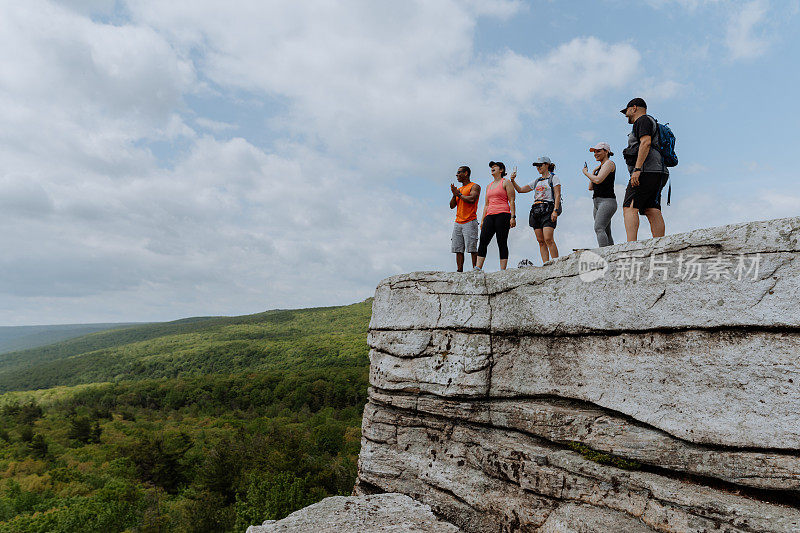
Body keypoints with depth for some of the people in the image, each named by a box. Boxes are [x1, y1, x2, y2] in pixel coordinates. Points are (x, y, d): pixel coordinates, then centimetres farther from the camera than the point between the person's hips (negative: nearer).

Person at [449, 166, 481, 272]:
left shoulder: (474, 186, 3)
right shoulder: (458, 189, 23)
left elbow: (472, 199, -15)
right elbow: (452, 206, 17)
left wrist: (459, 194, -3)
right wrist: (454, 195, 0)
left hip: (470, 222, -7)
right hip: (458, 223, 7)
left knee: (472, 248, -10)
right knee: (458, 249, 1)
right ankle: (459, 271, 2)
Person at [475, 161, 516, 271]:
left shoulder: (506, 182, 6)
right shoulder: (489, 186, 25)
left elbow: (511, 201, -1)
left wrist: (513, 217, -12)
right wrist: (482, 220, 15)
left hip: (502, 215, -5)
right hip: (490, 216, 6)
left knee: (502, 243, -7)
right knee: (483, 241, -10)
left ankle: (502, 270, -6)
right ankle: (478, 268, -15)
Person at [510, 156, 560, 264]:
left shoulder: (554, 178, 6)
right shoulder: (536, 181, 22)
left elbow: (557, 195, -3)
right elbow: (520, 190, 22)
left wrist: (555, 210, -15)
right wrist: (513, 181, 5)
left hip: (548, 209, -6)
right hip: (535, 210, 6)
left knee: (548, 239, -20)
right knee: (541, 241, -1)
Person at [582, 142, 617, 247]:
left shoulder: (609, 163, -2)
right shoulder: (600, 167, 25)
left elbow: (598, 180, -16)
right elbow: (591, 187, 20)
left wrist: (586, 173, 1)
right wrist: (593, 172, 14)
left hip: (607, 201, -10)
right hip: (597, 203, 10)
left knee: (599, 228, -26)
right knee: (606, 234, 4)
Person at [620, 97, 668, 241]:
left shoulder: (643, 120, 2)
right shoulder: (653, 124, 33)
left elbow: (646, 143, -14)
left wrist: (637, 169, -22)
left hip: (647, 170, -10)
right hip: (658, 172, 10)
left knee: (629, 208, -17)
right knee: (653, 212, -1)